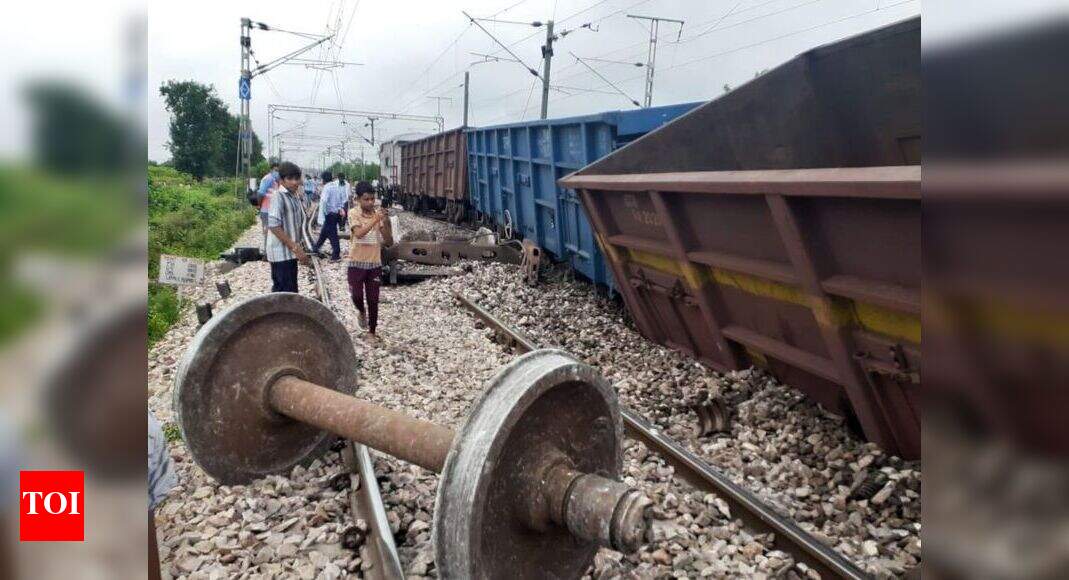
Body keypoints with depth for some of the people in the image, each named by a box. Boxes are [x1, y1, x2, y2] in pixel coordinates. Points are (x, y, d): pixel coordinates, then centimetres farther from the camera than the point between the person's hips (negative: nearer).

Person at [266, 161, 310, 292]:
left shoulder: (294, 197, 11)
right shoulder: (279, 197, -15)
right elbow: (274, 226, -22)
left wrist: (298, 249, 15)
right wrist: (295, 248, -22)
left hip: (290, 252, 9)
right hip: (281, 253, -9)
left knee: (280, 291, 13)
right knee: (287, 293, -8)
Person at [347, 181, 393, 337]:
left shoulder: (379, 215, 0)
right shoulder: (353, 213, -8)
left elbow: (389, 242, -3)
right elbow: (359, 233, -26)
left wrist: (386, 223, -17)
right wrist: (375, 220, -35)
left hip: (375, 264, 2)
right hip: (356, 263, -2)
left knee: (373, 300, 6)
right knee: (357, 296, -5)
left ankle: (372, 332, 19)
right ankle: (361, 312, 29)